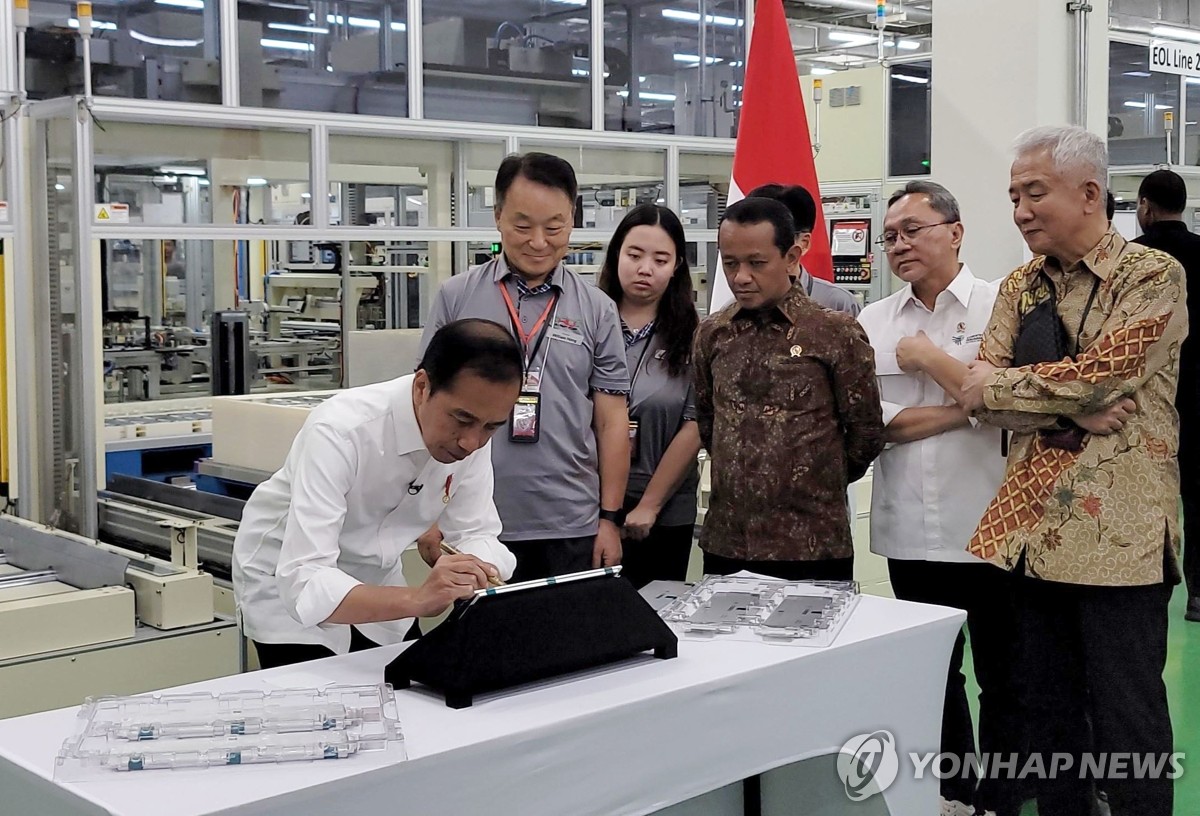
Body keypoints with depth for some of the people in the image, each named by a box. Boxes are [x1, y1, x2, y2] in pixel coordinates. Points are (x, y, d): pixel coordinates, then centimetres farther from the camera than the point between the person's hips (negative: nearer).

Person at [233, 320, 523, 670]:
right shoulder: (340, 431, -34)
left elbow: (475, 534, -9)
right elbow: (304, 583, -39)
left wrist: (479, 579, -32)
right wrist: (416, 599, -53)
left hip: (373, 578, 5)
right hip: (289, 582, -5)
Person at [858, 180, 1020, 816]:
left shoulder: (1001, 307, -5)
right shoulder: (873, 323, 6)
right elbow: (875, 423, -6)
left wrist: (929, 358, -15)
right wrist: (972, 408, -13)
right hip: (910, 532, 4)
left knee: (1002, 679, 8)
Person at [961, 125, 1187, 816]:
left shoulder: (1153, 277, -6)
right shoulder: (1020, 288, 12)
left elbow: (1101, 374, -19)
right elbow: (985, 392, 0)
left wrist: (996, 385, -8)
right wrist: (1070, 411, -16)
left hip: (1116, 531, -6)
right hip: (1034, 525, 6)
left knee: (1126, 715, 1)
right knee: (1050, 707, 15)